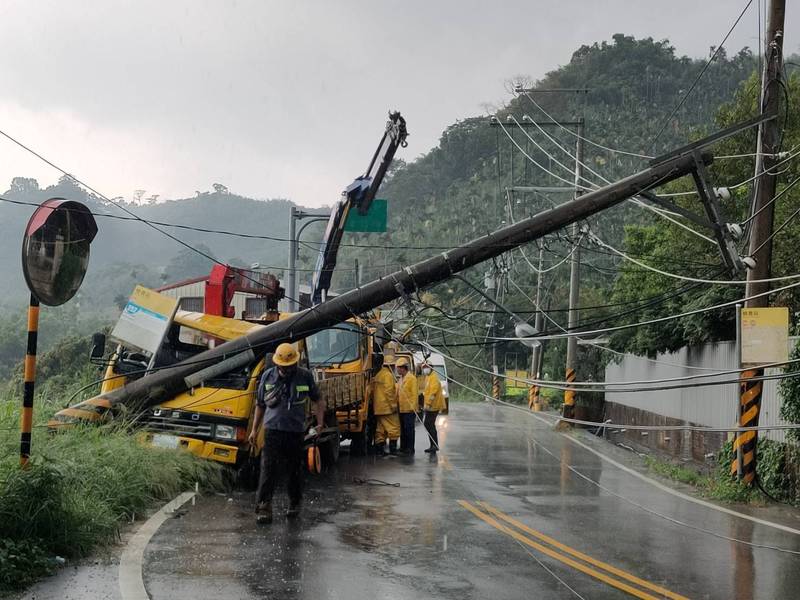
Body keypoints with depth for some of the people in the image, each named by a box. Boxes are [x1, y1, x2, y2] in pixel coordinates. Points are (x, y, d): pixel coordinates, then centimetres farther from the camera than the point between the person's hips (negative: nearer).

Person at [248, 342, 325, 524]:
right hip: (273, 429, 0)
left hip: (296, 431, 0)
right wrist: (254, 430, 10)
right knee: (269, 469, -9)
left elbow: (317, 400, 13)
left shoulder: (305, 376, 1)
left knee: (295, 470, 10)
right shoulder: (268, 376, 3)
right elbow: (260, 405, 12)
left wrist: (320, 423, 2)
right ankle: (263, 507, -9)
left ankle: (295, 504, 26)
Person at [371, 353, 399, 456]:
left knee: (380, 430, 9)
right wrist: (393, 405, -14)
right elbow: (389, 392, -18)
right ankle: (393, 449, -6)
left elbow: (374, 391, 16)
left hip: (378, 408, 9)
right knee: (393, 428, -4)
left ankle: (379, 450, 8)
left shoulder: (376, 376, 14)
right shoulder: (387, 375, -12)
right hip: (387, 407, -9)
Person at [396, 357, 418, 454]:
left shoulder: (411, 378, -9)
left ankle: (410, 449, -1)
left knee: (409, 429, -5)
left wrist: (412, 407, -17)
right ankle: (403, 447, 18)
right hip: (401, 409, 8)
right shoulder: (401, 379, 18)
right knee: (402, 429, 12)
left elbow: (414, 394, -13)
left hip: (409, 409, -8)